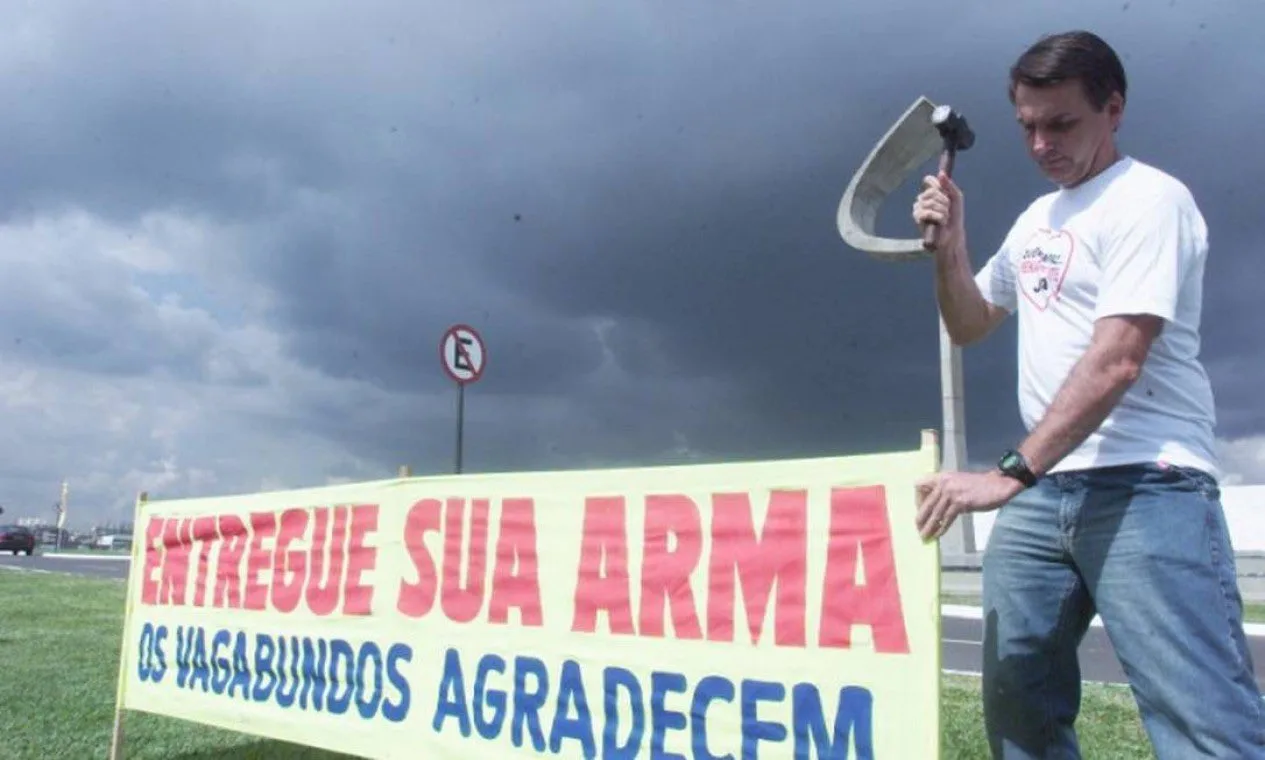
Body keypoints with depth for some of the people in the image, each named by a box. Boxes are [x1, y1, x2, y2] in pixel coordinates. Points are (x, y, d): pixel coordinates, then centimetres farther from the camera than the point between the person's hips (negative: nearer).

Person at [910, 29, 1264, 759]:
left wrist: (1008, 473, -24)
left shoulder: (1149, 198, -7)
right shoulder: (1033, 220, 19)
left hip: (1146, 486, -7)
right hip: (1042, 490, 8)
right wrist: (950, 246, 9)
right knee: (1018, 701, 8)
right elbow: (968, 326, 28)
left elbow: (1116, 363, -19)